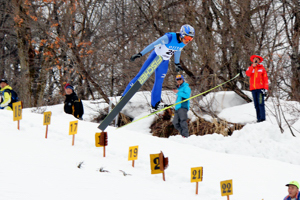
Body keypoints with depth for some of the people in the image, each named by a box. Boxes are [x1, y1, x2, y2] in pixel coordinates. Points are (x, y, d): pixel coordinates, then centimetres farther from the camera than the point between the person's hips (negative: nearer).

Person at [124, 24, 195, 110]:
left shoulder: (183, 42, -12)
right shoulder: (169, 38, -32)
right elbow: (153, 45, -28)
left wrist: (177, 63, 23)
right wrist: (140, 54, -27)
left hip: (164, 62, 6)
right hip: (155, 57, -6)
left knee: (159, 82, 9)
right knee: (141, 76, -4)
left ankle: (155, 104, 21)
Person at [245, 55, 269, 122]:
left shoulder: (262, 68, 8)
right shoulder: (250, 68, 15)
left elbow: (265, 79, 4)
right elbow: (248, 74, -6)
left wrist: (265, 89, -6)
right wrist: (253, 66, -11)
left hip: (260, 88, -4)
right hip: (253, 88, 4)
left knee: (261, 103, -12)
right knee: (256, 104, 3)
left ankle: (262, 118, -14)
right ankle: (258, 118, 5)